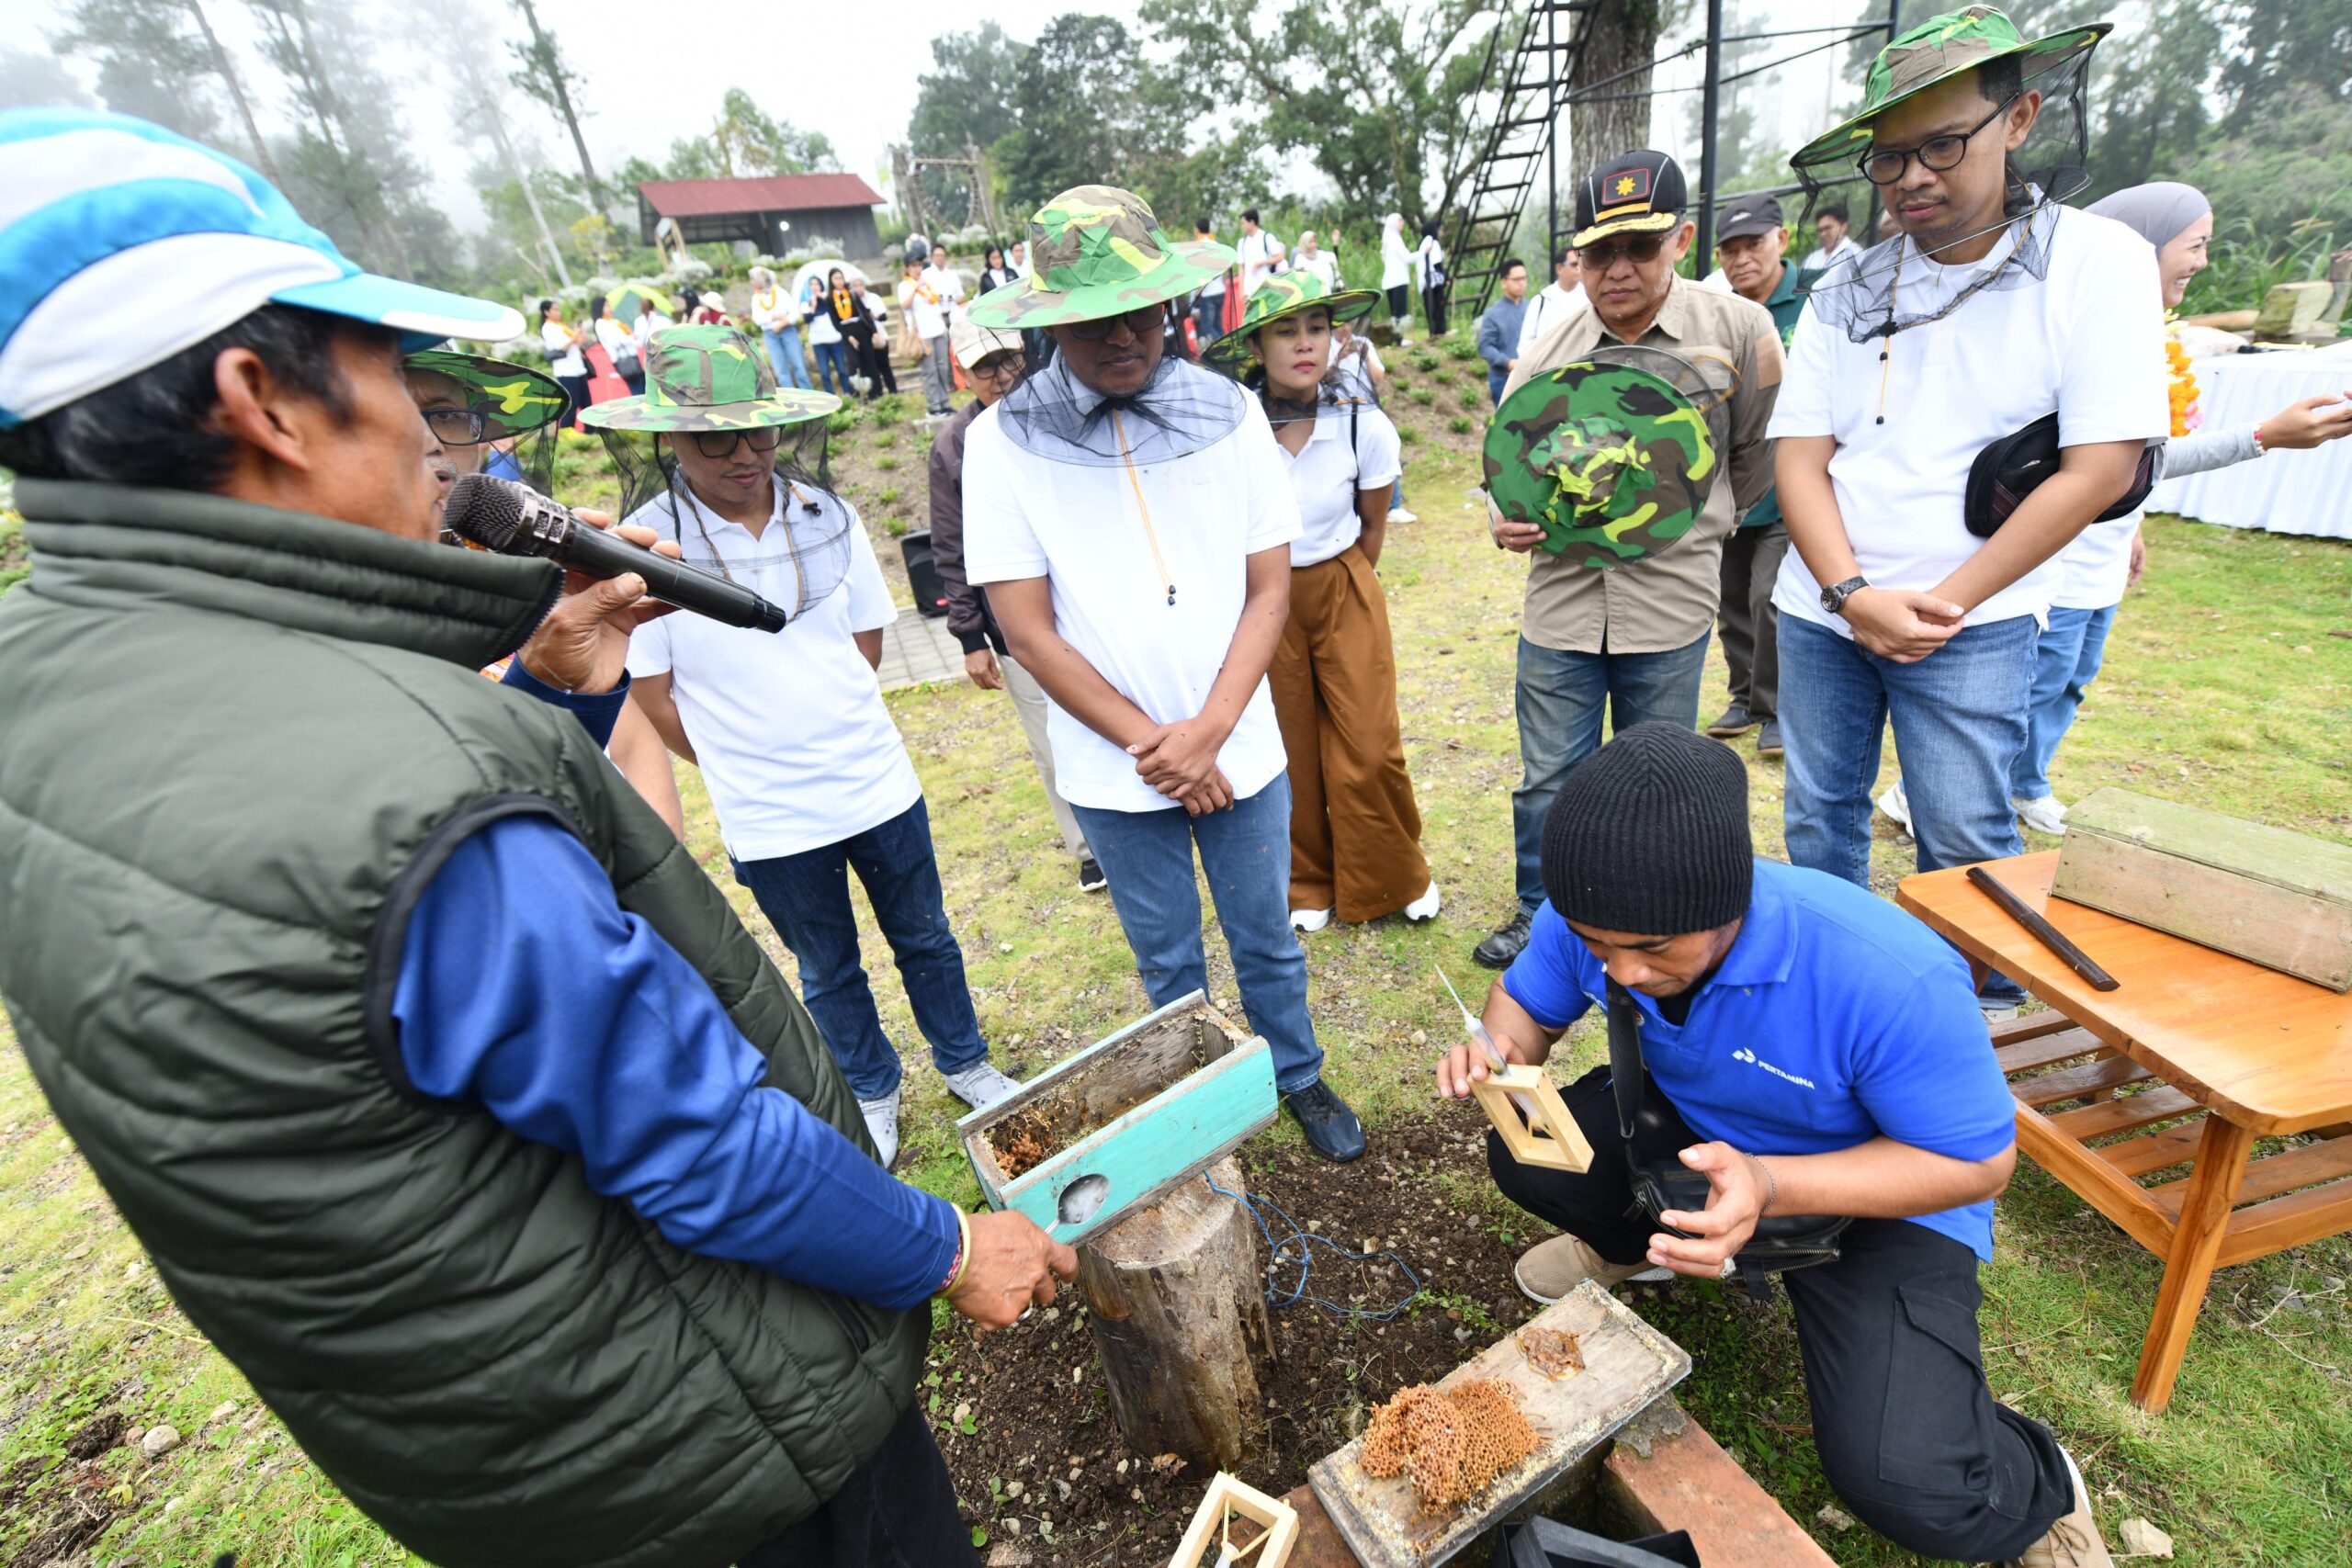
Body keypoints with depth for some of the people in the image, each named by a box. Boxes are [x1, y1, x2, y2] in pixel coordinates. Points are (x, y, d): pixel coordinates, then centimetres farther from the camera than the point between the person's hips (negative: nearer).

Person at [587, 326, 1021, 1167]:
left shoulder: (829, 517, -4)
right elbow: (652, 695, -7)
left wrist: (825, 717, 0)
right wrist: (744, 764, -1)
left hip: (878, 781, 2)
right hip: (767, 816, -2)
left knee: (925, 937, 19)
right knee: (828, 970, 18)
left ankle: (963, 1061, 43)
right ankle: (872, 1088, 43)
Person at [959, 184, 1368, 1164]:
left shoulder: (1229, 412, -3)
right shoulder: (1004, 441, -8)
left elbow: (1270, 587, -3)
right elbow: (1028, 631, -10)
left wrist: (1208, 733, -15)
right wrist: (1153, 747, -12)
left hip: (1238, 749, 1)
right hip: (1112, 772, 0)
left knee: (1267, 940, 18)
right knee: (1168, 962, 18)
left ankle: (1299, 1077, 44)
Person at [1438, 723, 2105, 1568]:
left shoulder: (1894, 980, -38)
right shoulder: (1590, 916, -24)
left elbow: (1979, 1162, -23)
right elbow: (1527, 1001, -4)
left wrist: (1769, 1187, -39)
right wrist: (1503, 1054, -29)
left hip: (1877, 1194, -4)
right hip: (1690, 1127, 5)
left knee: (1906, 1490, -22)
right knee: (1523, 1155, -17)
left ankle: (2042, 1493, 18)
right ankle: (1639, 1242, 19)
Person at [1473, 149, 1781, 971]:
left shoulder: (1738, 331, -3)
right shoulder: (1547, 353, 2)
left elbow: (1757, 456, 9)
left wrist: (1691, 526, 12)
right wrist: (1506, 523, -12)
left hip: (1671, 605, -1)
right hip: (1561, 601, 1)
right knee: (1547, 778, 9)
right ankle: (1538, 913, 30)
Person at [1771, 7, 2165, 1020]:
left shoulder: (2098, 261, -3)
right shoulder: (1847, 288, 6)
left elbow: (2102, 466, -9)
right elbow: (1799, 456, 0)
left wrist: (1944, 604, -14)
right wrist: (1852, 594, -14)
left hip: (1972, 622, -3)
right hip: (1821, 608, 4)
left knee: (1964, 839, 0)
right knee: (1817, 820, 11)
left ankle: (1994, 1020, 24)